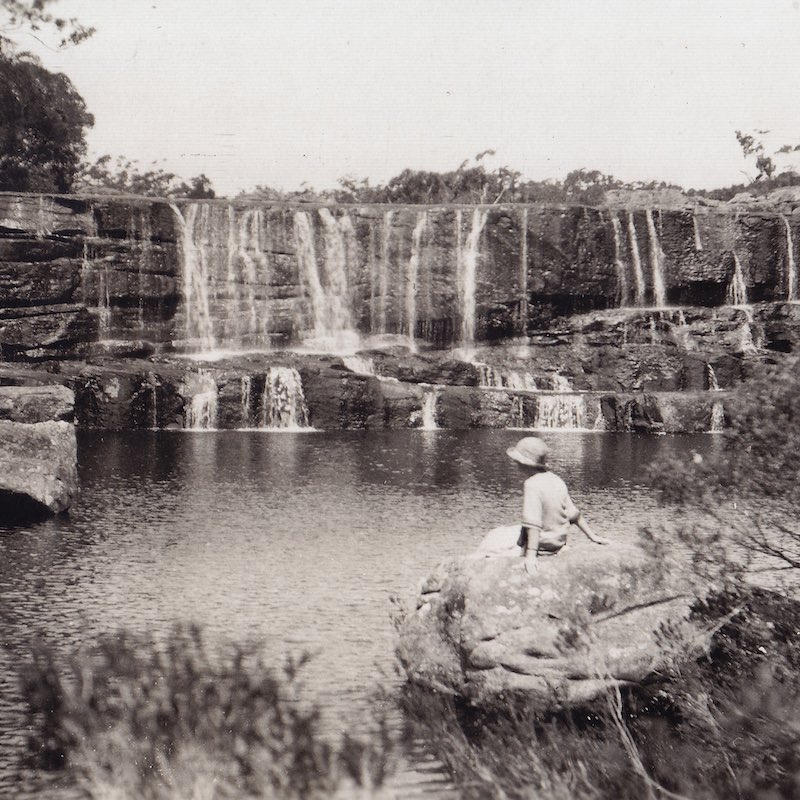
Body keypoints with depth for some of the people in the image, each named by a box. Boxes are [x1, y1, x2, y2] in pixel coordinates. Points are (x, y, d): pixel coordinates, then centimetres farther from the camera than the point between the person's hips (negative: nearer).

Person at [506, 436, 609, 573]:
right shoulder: (557, 481, 1)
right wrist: (593, 536, 15)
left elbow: (533, 522, -30)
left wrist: (531, 554, -33)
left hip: (541, 545, -8)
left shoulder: (532, 485, -22)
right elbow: (574, 514, 6)